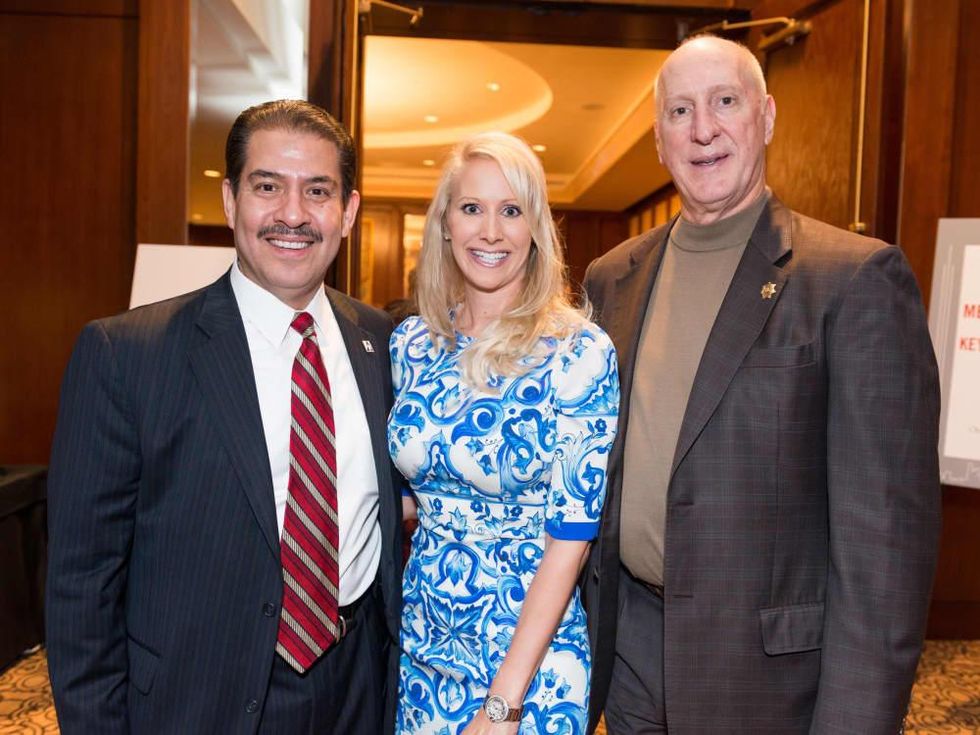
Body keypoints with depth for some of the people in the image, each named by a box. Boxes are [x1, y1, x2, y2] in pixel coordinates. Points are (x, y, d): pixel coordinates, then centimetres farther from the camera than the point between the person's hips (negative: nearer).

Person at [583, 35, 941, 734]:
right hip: (629, 645, 5)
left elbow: (886, 521, -15)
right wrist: (585, 618, 11)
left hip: (767, 670, -4)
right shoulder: (613, 278, 4)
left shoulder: (856, 277, -12)